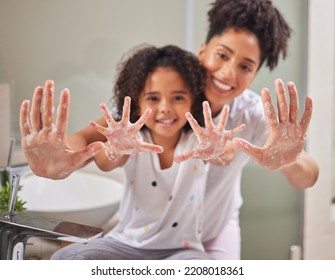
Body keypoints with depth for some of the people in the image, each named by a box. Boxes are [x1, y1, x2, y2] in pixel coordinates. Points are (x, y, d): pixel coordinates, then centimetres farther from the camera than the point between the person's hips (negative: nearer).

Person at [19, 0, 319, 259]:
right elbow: (94, 138, -38)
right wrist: (60, 163, -63)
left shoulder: (253, 114, -23)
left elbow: (308, 177, -36)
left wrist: (291, 162, -63)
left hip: (217, 233, 1)